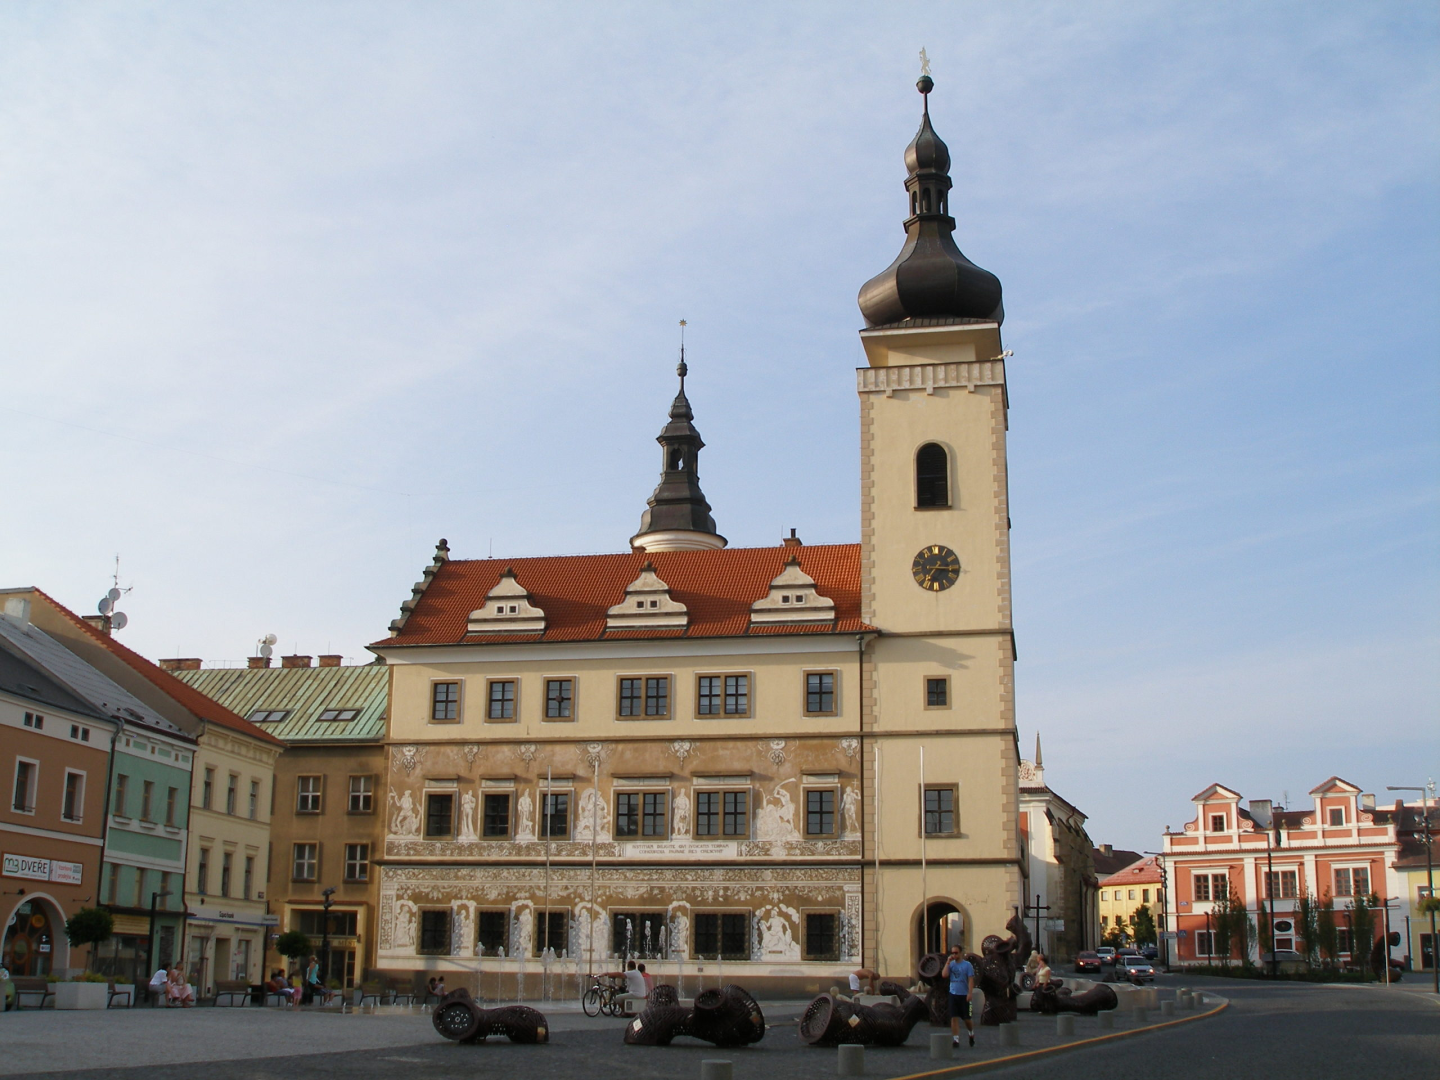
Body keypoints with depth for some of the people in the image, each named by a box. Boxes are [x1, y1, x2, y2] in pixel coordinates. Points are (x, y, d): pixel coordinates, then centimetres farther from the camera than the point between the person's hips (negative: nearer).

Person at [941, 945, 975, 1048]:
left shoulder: (967, 965, -5)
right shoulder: (951, 964, 6)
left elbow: (971, 979, -8)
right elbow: (944, 975, -7)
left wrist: (970, 993, -17)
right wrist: (947, 962, -10)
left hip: (964, 995, -3)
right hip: (953, 994, 3)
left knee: (966, 1018, 6)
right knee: (954, 1017, -2)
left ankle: (971, 1033, 34)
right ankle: (955, 1039, -1)